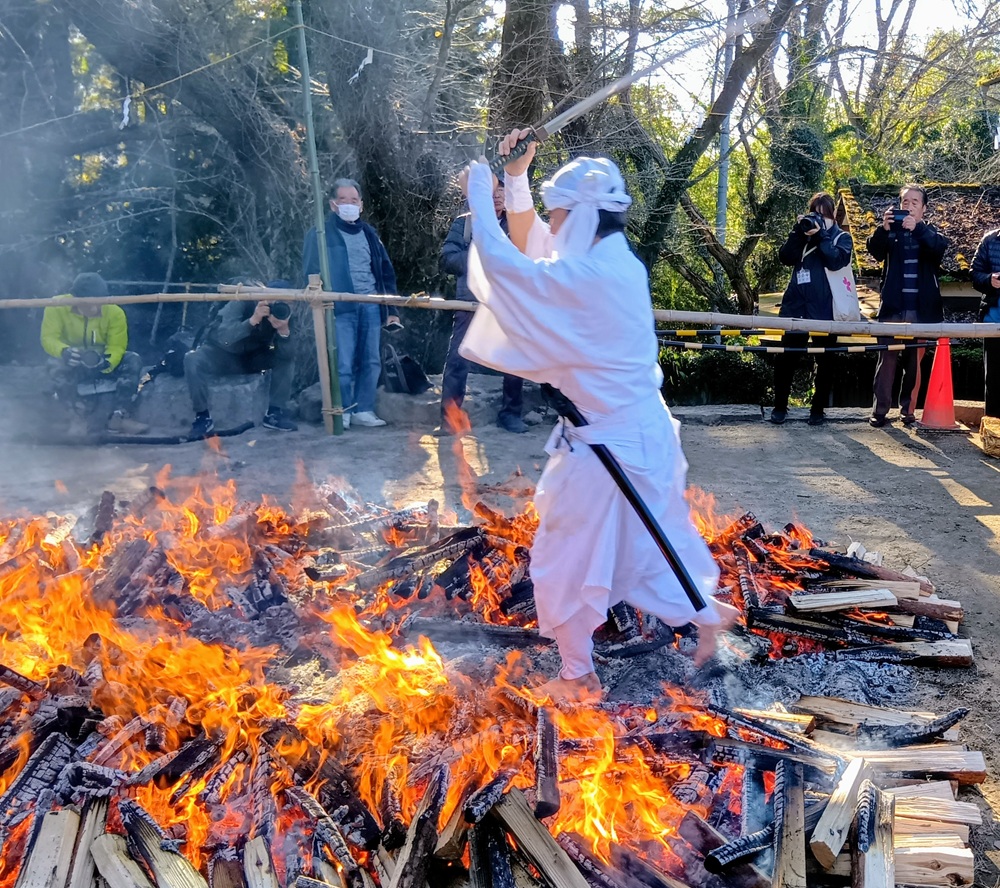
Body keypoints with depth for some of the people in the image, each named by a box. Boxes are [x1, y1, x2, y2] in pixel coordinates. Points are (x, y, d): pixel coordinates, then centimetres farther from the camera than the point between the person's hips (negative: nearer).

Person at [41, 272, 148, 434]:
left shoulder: (115, 312, -17)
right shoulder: (57, 306, -17)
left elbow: (117, 347, -18)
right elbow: (48, 337, -20)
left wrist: (107, 363, -42)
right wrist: (64, 351, -44)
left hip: (103, 363, 2)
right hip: (74, 364, -1)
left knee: (133, 361, -26)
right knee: (59, 368, -37)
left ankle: (119, 416, -27)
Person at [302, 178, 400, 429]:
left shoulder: (369, 233, 18)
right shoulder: (320, 234, 3)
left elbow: (386, 272, 19)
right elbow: (312, 272, -2)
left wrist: (391, 310, 13)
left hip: (371, 306, 5)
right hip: (340, 308, -5)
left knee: (371, 361, 4)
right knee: (343, 364, -6)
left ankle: (363, 410, 15)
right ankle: (341, 413, 6)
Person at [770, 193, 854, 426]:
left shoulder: (842, 237, 7)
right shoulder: (802, 234, 14)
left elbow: (836, 261, -12)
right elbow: (786, 258, -1)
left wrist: (821, 236, -16)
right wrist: (798, 232, -9)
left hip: (825, 310, -2)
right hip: (795, 305, 2)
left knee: (825, 361, 5)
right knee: (785, 357, -1)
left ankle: (818, 409, 14)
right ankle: (780, 406, 10)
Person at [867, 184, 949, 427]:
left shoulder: (930, 232, 10)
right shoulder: (892, 230, 9)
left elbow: (941, 245, -12)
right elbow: (875, 250, -8)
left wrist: (918, 228, -27)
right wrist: (883, 228, -27)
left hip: (920, 309, 1)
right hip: (893, 307, -1)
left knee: (914, 361, 3)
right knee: (887, 358, -4)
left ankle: (908, 409, 9)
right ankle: (880, 409, -4)